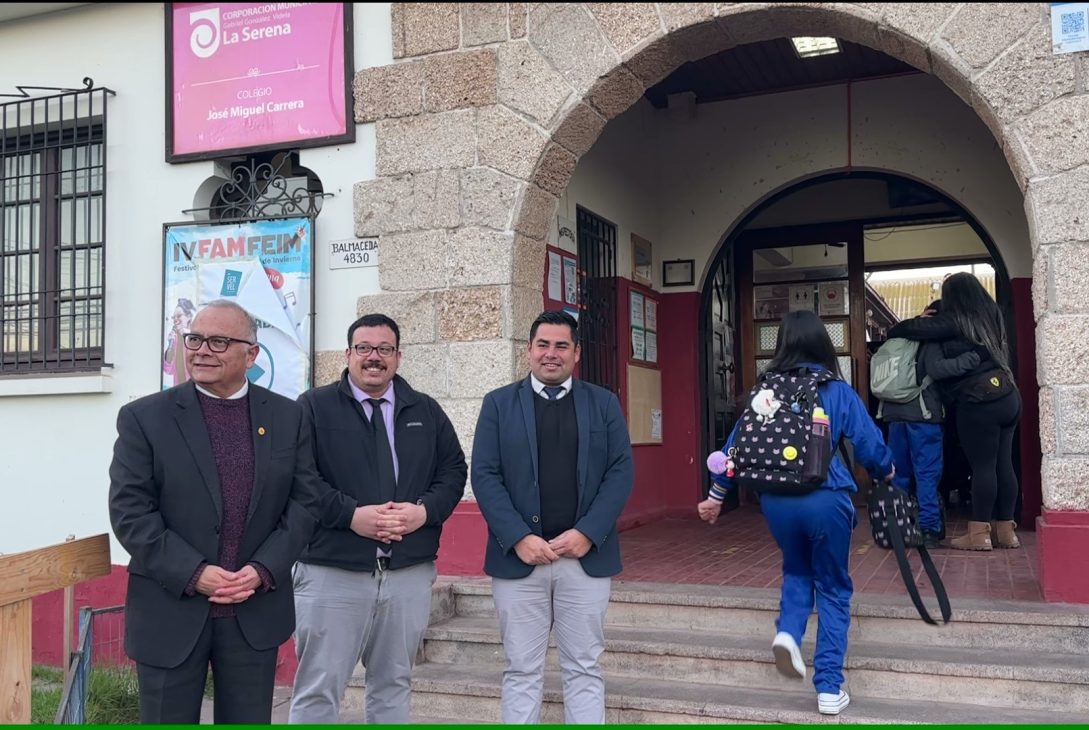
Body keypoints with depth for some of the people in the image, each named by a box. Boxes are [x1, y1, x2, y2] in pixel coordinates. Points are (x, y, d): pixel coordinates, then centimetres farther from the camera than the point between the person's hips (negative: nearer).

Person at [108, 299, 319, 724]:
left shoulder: (287, 417, 4)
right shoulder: (144, 418, -3)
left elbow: (303, 502, 3)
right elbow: (130, 513, -8)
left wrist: (263, 570, -11)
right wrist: (195, 574, -16)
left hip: (256, 613, 2)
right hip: (171, 615, -2)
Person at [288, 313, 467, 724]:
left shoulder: (426, 411, 13)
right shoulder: (314, 407, 2)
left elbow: (453, 470, 11)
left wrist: (425, 510, -8)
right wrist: (351, 514, -18)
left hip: (410, 574, 4)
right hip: (332, 575, -3)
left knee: (394, 685, 15)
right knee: (318, 692, 2)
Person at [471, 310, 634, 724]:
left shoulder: (604, 403, 8)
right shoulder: (499, 403, 6)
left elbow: (621, 472, 1)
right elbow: (485, 476, -2)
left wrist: (587, 533, -11)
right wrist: (519, 538, -12)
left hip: (586, 557, 1)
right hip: (519, 557, 0)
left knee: (584, 669, 8)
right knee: (522, 671, 7)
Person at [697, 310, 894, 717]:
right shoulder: (838, 392, -2)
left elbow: (737, 443, 7)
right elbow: (869, 444, -1)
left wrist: (716, 494, 18)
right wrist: (886, 471, 22)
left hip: (775, 500, 2)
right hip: (825, 499, -2)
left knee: (796, 570, 27)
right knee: (833, 589, 13)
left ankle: (787, 632, 0)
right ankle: (829, 688, 10)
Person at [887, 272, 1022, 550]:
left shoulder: (956, 320, -7)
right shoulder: (991, 316, 14)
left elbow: (917, 328, -10)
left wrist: (892, 332, 11)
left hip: (979, 401, -8)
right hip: (1007, 396, 8)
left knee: (982, 466, -6)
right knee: (1003, 464, 9)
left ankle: (979, 534, -2)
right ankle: (1005, 530, 15)